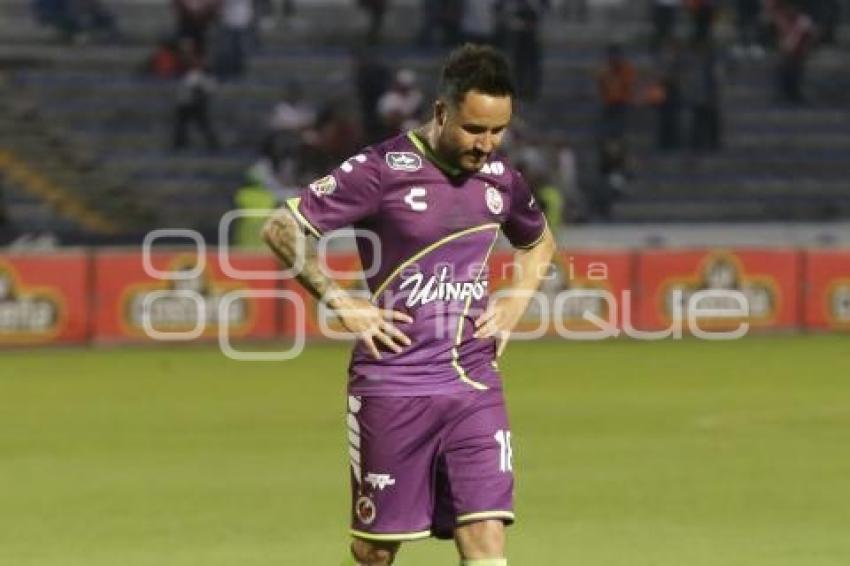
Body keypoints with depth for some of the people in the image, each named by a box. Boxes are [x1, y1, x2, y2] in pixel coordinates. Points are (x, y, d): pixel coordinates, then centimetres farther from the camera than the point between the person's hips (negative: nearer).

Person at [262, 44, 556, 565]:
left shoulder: (501, 179, 7)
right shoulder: (381, 170, -10)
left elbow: (539, 242, 29)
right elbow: (281, 229, -8)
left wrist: (516, 303, 13)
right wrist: (341, 303, -10)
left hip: (475, 385, 4)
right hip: (392, 382, -4)